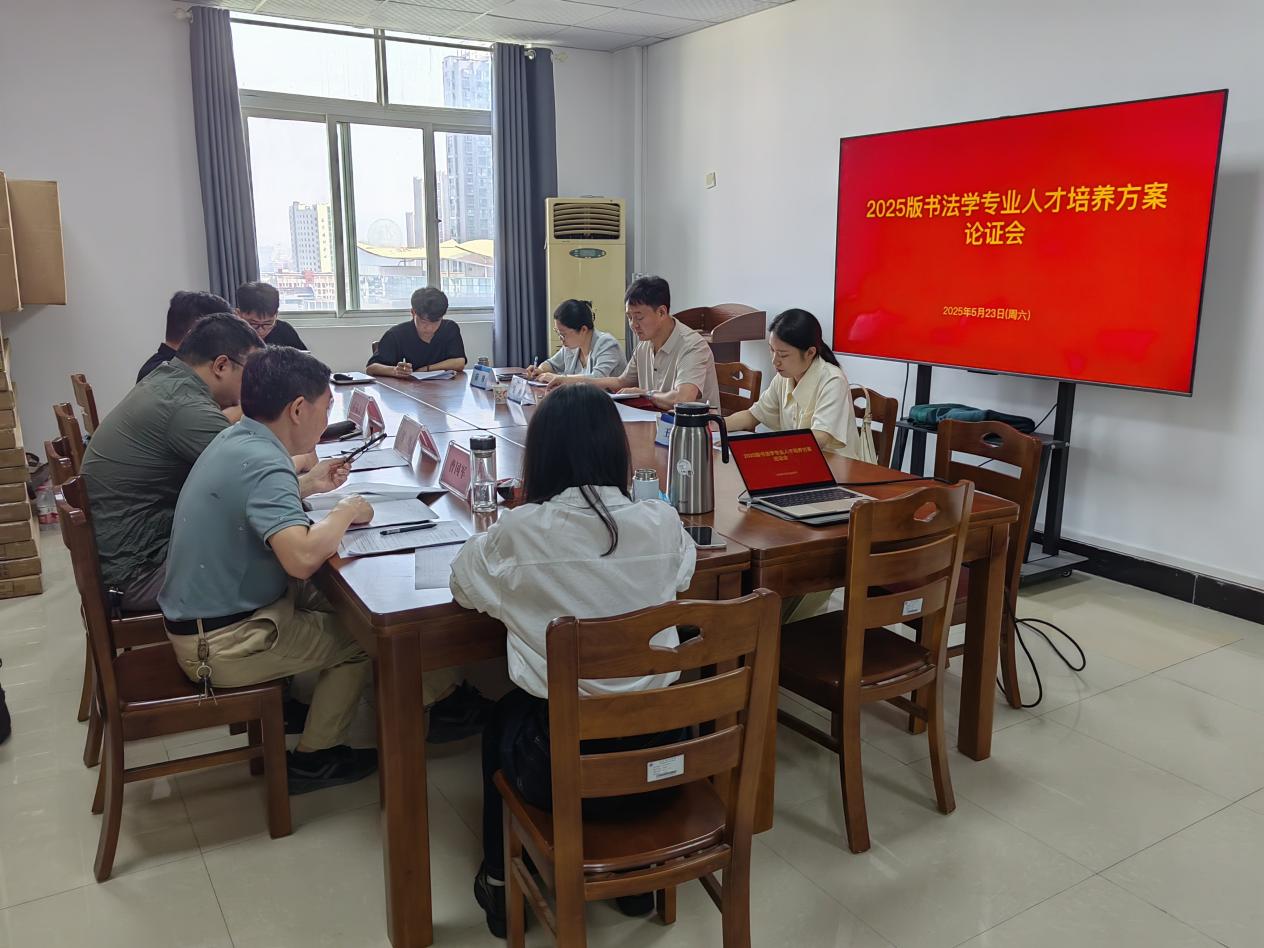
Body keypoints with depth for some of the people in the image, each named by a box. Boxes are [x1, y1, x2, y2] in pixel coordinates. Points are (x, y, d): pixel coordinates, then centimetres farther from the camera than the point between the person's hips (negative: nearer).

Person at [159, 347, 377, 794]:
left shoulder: (235, 439, 3)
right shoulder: (263, 463, -27)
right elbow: (302, 556, -40)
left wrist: (309, 487, 14)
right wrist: (346, 511, -22)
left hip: (194, 617, 9)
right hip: (221, 644, -9)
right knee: (358, 638, 4)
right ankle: (312, 758, 17)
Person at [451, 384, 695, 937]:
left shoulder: (520, 532, -17)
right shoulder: (661, 523, -9)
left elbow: (463, 586, 4)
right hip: (657, 750, 3)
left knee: (501, 724, 31)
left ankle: (500, 883, 44)